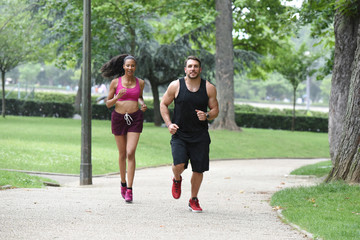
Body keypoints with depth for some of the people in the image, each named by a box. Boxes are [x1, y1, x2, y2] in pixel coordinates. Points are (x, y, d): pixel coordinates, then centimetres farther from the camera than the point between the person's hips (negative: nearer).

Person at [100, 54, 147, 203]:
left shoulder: (140, 83, 4)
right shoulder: (116, 82, -1)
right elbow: (108, 104, 3)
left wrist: (142, 104, 2)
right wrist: (117, 97, -17)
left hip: (135, 119, 0)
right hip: (119, 118, 0)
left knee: (130, 153, -12)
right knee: (122, 154, 10)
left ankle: (129, 190, -12)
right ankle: (123, 183, 31)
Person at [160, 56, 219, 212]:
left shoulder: (209, 88, 1)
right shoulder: (176, 86, -2)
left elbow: (215, 110, 8)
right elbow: (163, 104, 9)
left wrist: (207, 116, -15)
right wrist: (169, 123, -4)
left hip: (200, 136, 1)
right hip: (179, 134, -1)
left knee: (198, 170, 2)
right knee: (179, 165, -20)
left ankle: (193, 200, 24)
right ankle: (177, 180, 17)